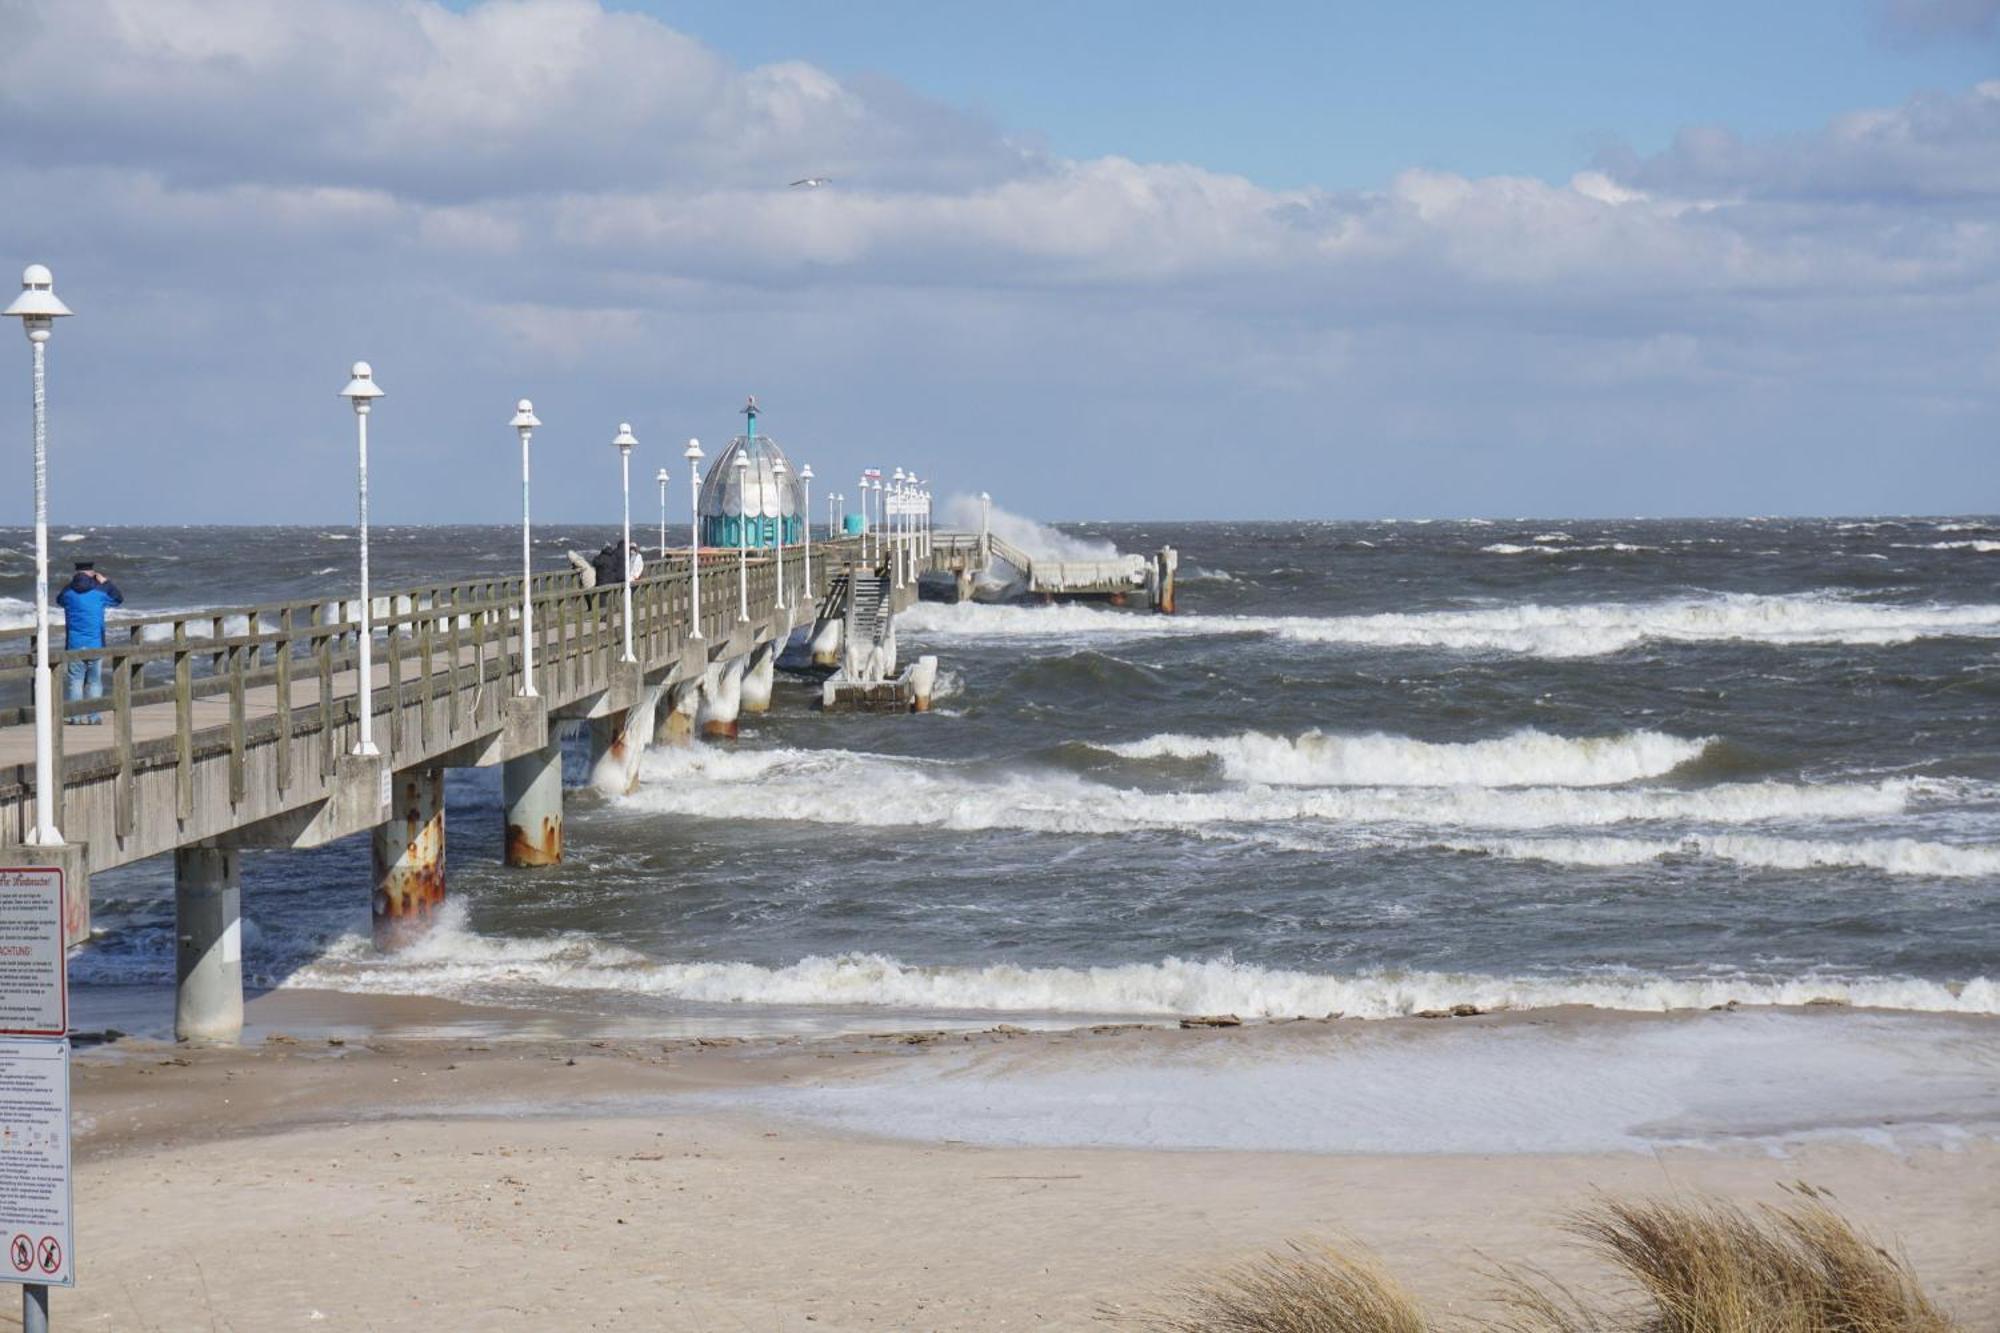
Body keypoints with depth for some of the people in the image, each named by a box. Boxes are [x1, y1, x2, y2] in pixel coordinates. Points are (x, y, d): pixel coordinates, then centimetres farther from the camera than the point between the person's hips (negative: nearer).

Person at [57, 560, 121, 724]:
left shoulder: (68, 593, -2)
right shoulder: (99, 593, -4)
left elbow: (59, 600, 22)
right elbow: (119, 599, 13)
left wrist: (73, 583, 21)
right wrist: (106, 582, 18)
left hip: (74, 646, 1)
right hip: (95, 645, 0)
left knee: (75, 681, 3)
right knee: (94, 681, 5)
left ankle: (76, 716, -1)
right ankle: (94, 716, 4)